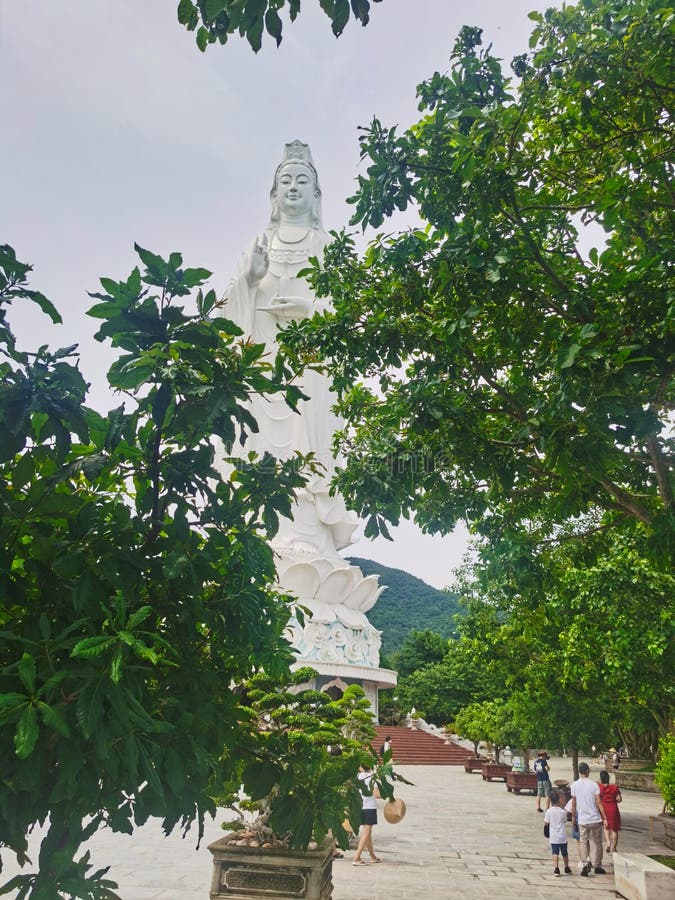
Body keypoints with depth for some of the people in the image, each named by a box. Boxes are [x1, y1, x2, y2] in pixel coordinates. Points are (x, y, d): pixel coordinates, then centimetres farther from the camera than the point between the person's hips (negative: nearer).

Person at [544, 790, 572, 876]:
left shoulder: (548, 811, -9)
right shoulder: (563, 812, -9)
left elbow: (546, 822, -1)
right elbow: (565, 821, 7)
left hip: (553, 837, -1)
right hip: (563, 836, 1)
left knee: (555, 853, 0)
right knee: (565, 853, 18)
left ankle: (556, 869, -13)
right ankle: (567, 868, 32)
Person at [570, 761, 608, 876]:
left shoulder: (574, 785, -3)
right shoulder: (593, 784, -9)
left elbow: (574, 803, 1)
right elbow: (599, 803, -10)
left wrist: (573, 817, 12)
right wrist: (605, 818, -4)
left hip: (582, 819, 1)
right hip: (595, 819, -1)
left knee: (583, 842, 7)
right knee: (597, 843, 15)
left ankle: (586, 863, -13)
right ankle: (597, 866, 22)